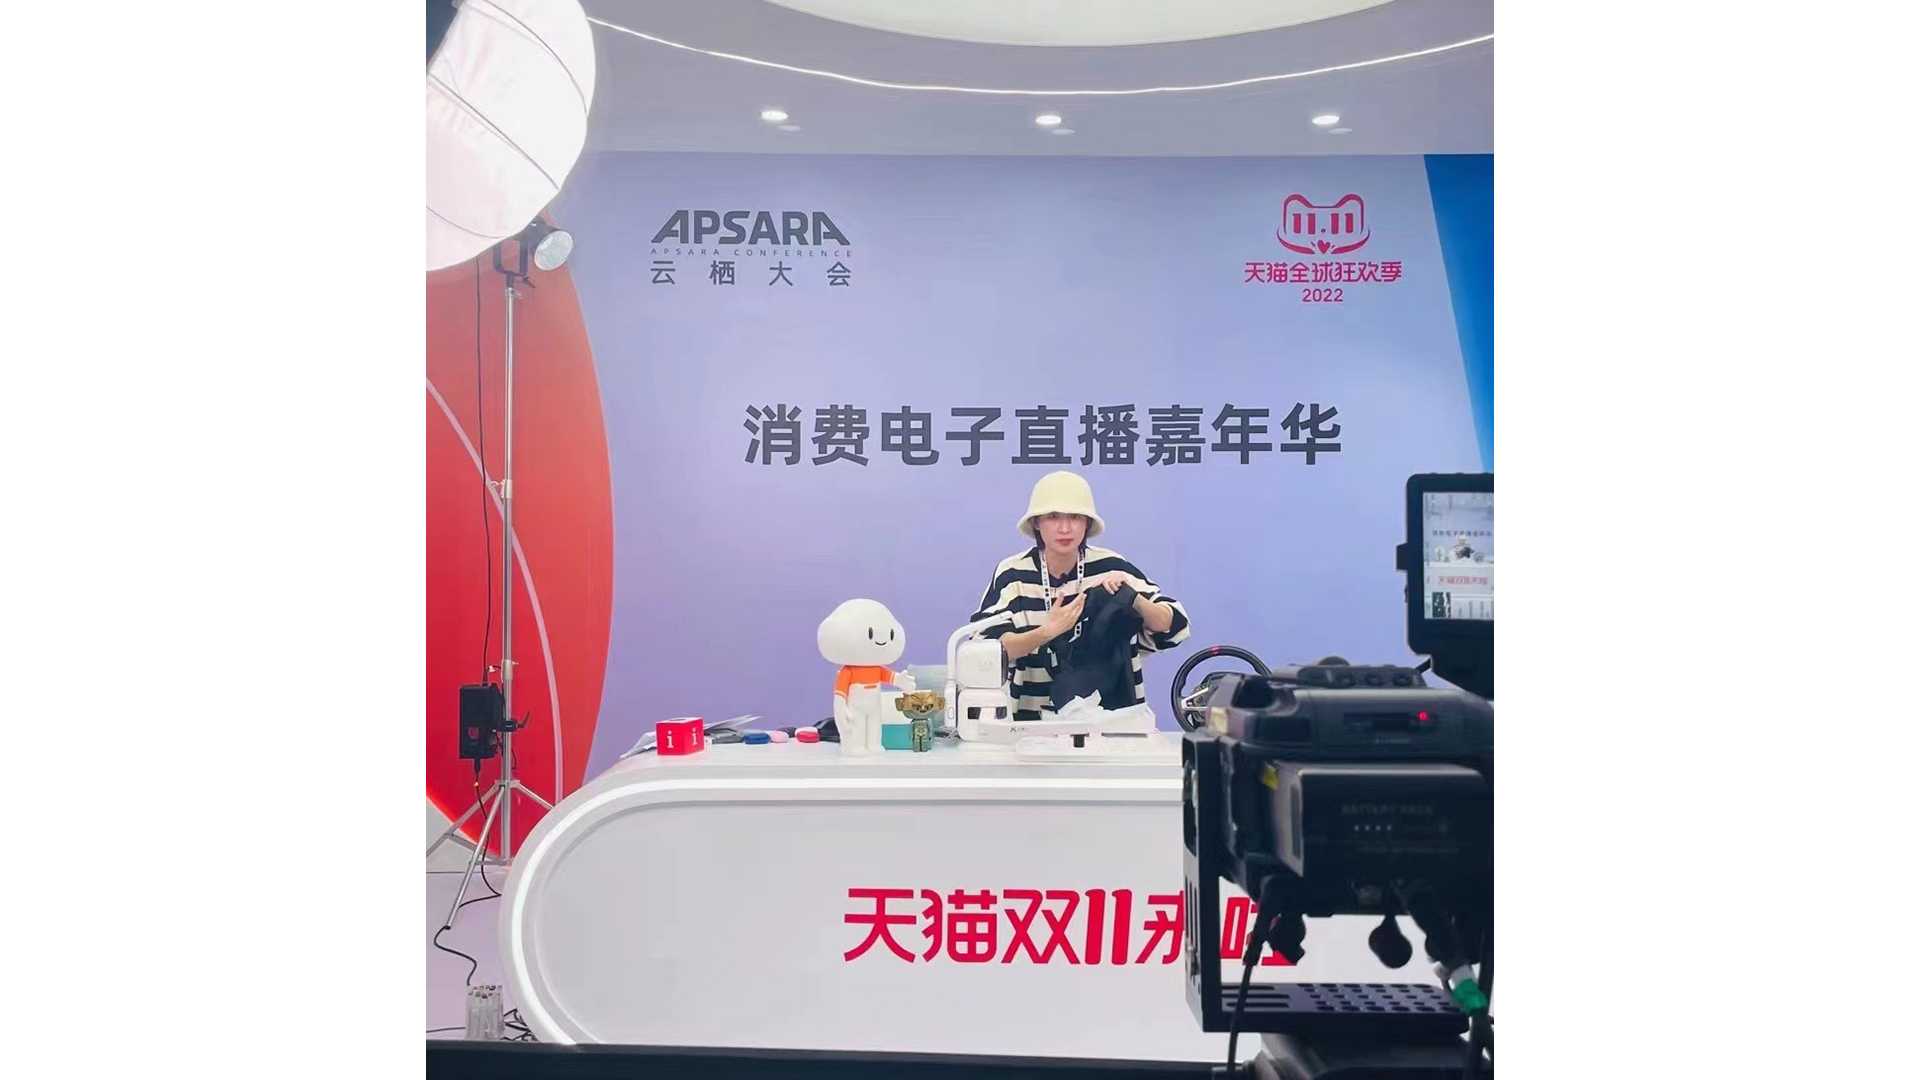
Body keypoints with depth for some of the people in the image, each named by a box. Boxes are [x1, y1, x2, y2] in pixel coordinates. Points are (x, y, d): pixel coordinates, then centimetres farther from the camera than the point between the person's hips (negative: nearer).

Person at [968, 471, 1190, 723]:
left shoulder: (1112, 568, -1)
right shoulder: (1012, 575, -4)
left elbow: (1175, 626, 0)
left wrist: (1132, 599, -18)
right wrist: (1048, 630, -27)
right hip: (1033, 719, -1)